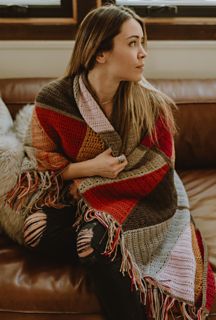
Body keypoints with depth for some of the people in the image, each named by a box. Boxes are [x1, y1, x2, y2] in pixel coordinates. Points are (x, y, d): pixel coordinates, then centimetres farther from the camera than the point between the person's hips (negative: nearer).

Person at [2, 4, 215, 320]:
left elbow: (156, 172, -12)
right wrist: (88, 168, -21)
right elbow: (38, 160, -3)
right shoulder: (54, 100, -13)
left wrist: (82, 188, -18)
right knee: (38, 233, -28)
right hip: (72, 201, 2)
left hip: (137, 200, -1)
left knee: (102, 245, -32)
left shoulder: (151, 104, -12)